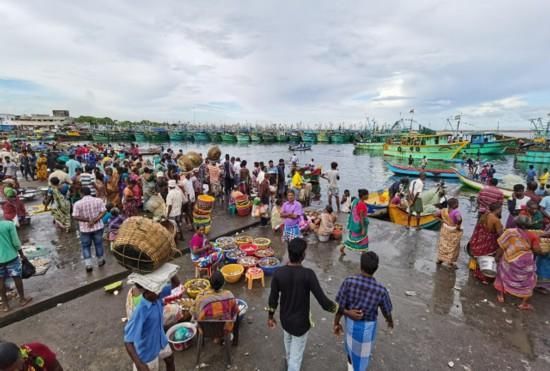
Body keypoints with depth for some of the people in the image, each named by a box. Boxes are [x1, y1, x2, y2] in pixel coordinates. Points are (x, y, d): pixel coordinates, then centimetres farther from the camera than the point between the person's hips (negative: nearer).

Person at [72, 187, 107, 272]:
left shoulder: (77, 203, -10)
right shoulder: (98, 200, -6)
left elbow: (75, 217, -13)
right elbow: (103, 212, -11)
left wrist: (87, 220, -9)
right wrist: (94, 220, -15)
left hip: (85, 229, -1)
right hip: (98, 227, 2)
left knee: (86, 246, 13)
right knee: (98, 244, 17)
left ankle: (88, 265, 8)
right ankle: (100, 261, 30)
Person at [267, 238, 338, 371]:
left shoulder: (278, 273, -19)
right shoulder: (308, 274, -29)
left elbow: (273, 299, -8)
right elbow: (322, 300, -26)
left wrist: (271, 317, 9)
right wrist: (334, 307, -7)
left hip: (285, 319, 5)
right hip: (301, 322, -4)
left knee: (288, 343, 33)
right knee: (296, 355, 16)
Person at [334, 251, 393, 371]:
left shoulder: (349, 281, -28)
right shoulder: (381, 290, -27)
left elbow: (340, 306, -20)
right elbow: (387, 312, -8)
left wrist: (336, 323, -3)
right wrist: (390, 321, 15)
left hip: (351, 321, 3)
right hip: (368, 326, -2)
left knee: (351, 339, 34)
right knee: (363, 352, 21)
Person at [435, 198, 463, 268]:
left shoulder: (444, 210, -8)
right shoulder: (456, 212, -27)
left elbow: (436, 213, 2)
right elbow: (459, 219, -43)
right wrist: (458, 226, -25)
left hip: (445, 230, 6)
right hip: (453, 231, -6)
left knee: (443, 244, 21)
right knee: (453, 246, 14)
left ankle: (440, 259, 34)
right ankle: (451, 262, 27)